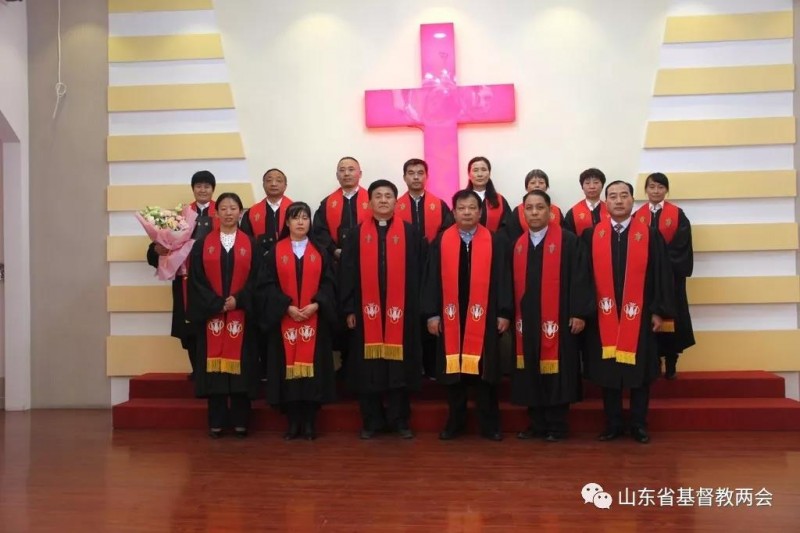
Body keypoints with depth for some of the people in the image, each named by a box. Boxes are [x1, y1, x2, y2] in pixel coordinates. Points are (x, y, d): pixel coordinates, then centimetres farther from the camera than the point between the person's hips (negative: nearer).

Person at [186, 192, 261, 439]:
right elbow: (196, 280, 0)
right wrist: (216, 304, -12)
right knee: (215, 365, 1)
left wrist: (238, 300, -14)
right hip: (211, 315, 0)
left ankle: (240, 421, 9)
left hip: (242, 315, 0)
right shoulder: (202, 244, 7)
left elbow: (256, 279, 0)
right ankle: (216, 422, 9)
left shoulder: (251, 244, 7)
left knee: (240, 365, 1)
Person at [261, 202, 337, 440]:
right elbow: (269, 284, -1)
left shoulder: (320, 252, 8)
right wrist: (287, 307, -14)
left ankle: (310, 422, 9)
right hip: (284, 319, 0)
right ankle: (293, 422, 9)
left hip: (315, 320, 1)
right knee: (288, 368, 0)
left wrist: (316, 305, -14)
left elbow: (329, 282, 2)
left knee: (312, 367, 0)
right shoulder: (276, 252, 5)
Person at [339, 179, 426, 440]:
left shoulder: (410, 233, 5)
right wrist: (349, 308, -2)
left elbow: (418, 272, 4)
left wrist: (417, 308, -1)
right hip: (366, 310, 1)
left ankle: (400, 420, 15)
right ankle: (372, 421, 16)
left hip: (401, 311, 0)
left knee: (399, 365, 4)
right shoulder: (357, 233, 6)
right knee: (368, 366, 4)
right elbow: (348, 273, 4)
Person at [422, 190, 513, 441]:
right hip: (450, 317, 1)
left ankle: (489, 424, 16)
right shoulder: (441, 241, 3)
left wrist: (504, 313, -4)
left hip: (484, 316, -1)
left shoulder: (496, 241, 1)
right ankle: (455, 422, 20)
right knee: (453, 370, 8)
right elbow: (432, 279, 3)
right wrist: (431, 314, -1)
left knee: (484, 370, 4)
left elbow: (503, 278, 0)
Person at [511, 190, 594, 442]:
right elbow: (513, 282, 13)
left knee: (556, 372, 0)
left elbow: (580, 277, -8)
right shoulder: (518, 245, 11)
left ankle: (557, 426, 11)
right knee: (532, 374, 9)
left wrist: (579, 313, -13)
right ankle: (537, 424, 20)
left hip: (558, 319, -5)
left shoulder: (568, 241, -4)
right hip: (527, 320, 5)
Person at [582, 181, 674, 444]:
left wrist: (659, 310, -6)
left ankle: (639, 425, 18)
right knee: (608, 371, 7)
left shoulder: (650, 235, 0)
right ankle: (613, 424, 19)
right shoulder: (591, 235, 2)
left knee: (639, 372, 6)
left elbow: (661, 274, -1)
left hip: (638, 316, -1)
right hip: (603, 316, 1)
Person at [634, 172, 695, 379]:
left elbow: (681, 246, -6)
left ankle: (671, 365, 10)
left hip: (671, 275, -1)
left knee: (670, 317, 2)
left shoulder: (677, 215, 0)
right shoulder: (638, 216, 6)